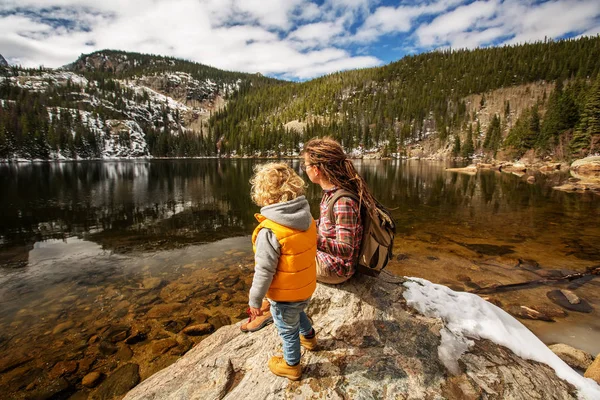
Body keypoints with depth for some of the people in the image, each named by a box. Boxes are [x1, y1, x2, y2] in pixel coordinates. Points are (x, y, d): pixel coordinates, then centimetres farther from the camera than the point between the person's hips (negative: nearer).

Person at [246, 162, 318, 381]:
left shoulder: (269, 231, -32)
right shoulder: (308, 219, -10)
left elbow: (264, 271, -25)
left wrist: (255, 300, -10)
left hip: (285, 295, -6)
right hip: (307, 287, 7)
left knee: (288, 330, 20)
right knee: (297, 312, 36)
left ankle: (291, 365, 45)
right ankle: (308, 336, 61)